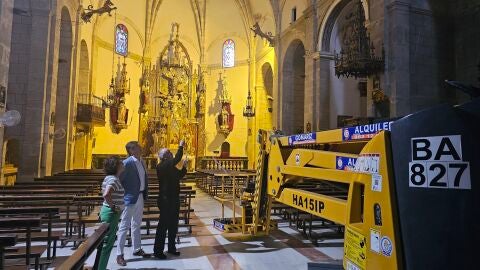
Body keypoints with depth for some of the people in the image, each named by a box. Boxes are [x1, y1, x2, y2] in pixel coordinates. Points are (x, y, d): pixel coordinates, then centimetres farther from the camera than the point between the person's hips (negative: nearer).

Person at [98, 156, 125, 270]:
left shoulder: (109, 178, 11)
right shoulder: (114, 179, -19)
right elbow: (106, 194, -34)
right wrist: (113, 206, -21)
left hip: (107, 211, 10)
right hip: (111, 213, -10)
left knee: (109, 241, 19)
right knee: (107, 243, -1)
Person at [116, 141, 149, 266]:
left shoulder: (141, 162, 8)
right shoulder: (127, 163, -17)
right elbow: (118, 179, -18)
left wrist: (145, 194, 11)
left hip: (140, 197, 8)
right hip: (130, 197, -8)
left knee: (137, 224, 19)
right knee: (124, 226, 1)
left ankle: (137, 249, 32)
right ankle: (119, 254, 11)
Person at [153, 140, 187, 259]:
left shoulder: (171, 166, 12)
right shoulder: (162, 166, -17)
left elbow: (180, 175, 21)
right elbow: (176, 159, -32)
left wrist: (184, 167, 6)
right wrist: (181, 147, -24)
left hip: (174, 199, 9)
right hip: (166, 200, -9)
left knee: (173, 224, 16)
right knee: (163, 225, -1)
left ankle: (171, 248, 28)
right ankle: (158, 250, 10)